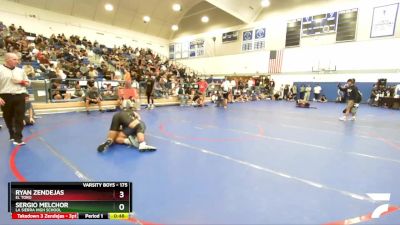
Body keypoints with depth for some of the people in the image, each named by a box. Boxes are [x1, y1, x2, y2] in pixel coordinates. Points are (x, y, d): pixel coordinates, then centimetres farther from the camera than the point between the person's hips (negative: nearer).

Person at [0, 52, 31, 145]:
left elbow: (28, 83, 19)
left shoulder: (20, 70, 12)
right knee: (8, 118, 10)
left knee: (19, 118, -3)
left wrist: (21, 82, -3)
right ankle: (12, 135, 28)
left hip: (19, 96, 2)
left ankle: (18, 138, 0)